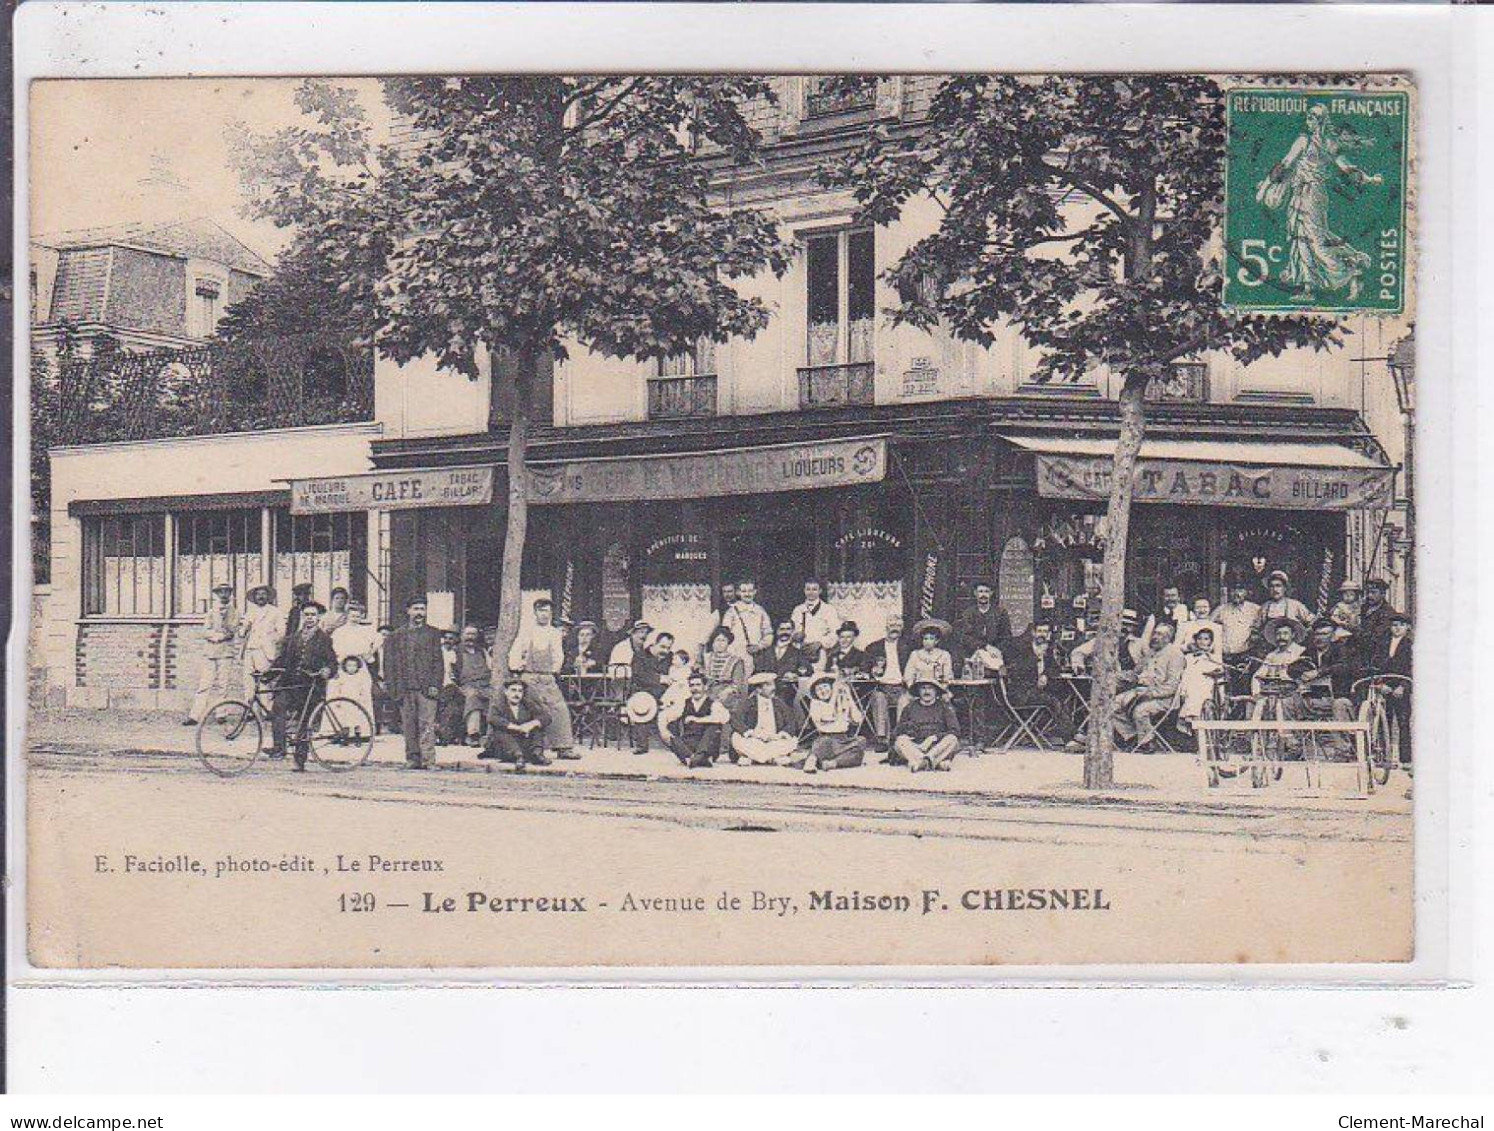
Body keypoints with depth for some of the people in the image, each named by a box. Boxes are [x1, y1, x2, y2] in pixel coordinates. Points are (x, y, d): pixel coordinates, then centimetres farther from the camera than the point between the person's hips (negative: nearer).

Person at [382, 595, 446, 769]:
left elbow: (438, 662, 7)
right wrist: (392, 687, 0)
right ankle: (412, 759, 10)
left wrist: (435, 685, -3)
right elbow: (389, 663, 9)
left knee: (427, 724, -9)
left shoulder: (432, 634, 10)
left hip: (426, 688, -2)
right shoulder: (396, 635, 11)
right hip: (405, 688, 2)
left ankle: (427, 760, -12)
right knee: (409, 726, 4)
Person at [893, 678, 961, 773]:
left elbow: (955, 732, 3)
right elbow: (899, 732, 14)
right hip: (914, 749, 1)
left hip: (938, 749, -1)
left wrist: (934, 738, -11)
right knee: (900, 741, -28)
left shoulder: (944, 707, 12)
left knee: (952, 739, -29)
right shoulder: (910, 708, 15)